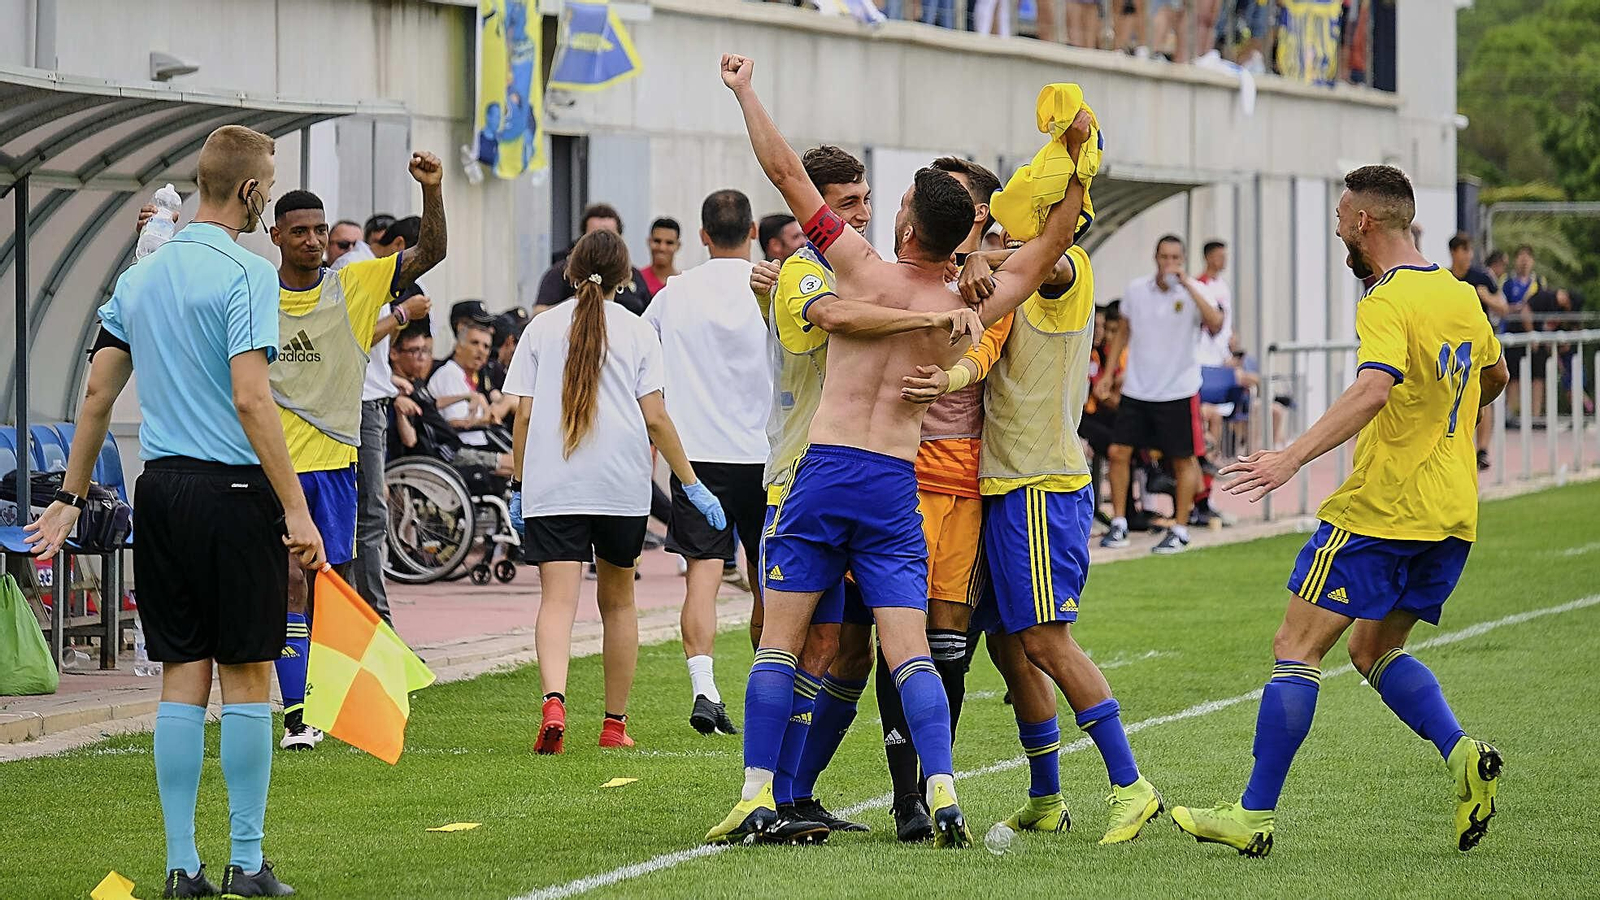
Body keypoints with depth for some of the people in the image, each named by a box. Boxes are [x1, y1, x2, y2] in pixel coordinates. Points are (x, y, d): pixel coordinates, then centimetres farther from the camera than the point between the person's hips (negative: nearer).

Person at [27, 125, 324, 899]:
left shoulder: (142, 276, 12)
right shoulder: (244, 274, -10)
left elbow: (99, 391, 14)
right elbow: (250, 399, -18)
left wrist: (70, 498, 20)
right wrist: (296, 510, -18)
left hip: (159, 488, 6)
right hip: (233, 488, -6)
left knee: (181, 680, 8)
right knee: (245, 677, 0)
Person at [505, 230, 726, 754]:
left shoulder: (542, 328, 8)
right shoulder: (637, 333, 5)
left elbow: (524, 416, 5)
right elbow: (656, 418, 0)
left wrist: (519, 484, 15)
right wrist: (692, 485, 5)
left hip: (550, 487, 0)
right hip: (621, 486, 0)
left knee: (557, 600, -10)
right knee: (618, 602, 15)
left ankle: (554, 701, -34)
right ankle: (615, 723, 21)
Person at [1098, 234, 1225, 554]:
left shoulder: (1193, 291, -8)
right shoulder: (1135, 290, 3)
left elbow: (1215, 324, -27)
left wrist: (1187, 285, -29)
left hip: (1178, 391, -3)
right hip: (1136, 389, 3)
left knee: (1184, 459, 1)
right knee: (1119, 452, -2)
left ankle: (1180, 531, 11)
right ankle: (1119, 524, 10)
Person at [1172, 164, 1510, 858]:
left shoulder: (1387, 303, -13)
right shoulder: (1462, 296, 12)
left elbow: (1373, 389, -31)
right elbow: (1495, 377, 30)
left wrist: (1293, 457, -39)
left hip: (1379, 510, -8)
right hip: (1453, 515, 8)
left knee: (1297, 647, -3)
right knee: (1374, 650, 19)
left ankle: (1255, 814, -4)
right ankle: (1461, 754, -4)